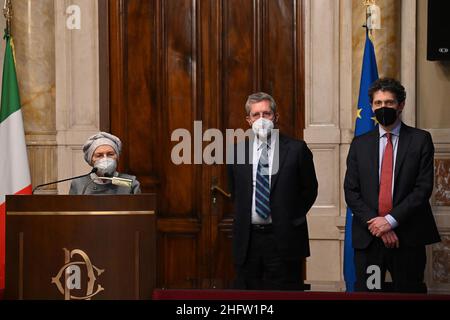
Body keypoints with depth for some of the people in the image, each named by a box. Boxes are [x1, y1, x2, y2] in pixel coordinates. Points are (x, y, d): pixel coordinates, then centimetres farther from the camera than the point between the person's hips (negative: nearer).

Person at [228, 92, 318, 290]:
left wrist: (293, 219, 4)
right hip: (247, 239, 3)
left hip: (284, 239, -3)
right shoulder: (238, 151, 7)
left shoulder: (296, 149, -1)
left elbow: (310, 189, 6)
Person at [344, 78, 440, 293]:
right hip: (368, 237, 2)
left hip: (408, 237, -2)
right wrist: (374, 223, -9)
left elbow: (424, 188, -5)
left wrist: (391, 220, -12)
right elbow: (351, 192, 5)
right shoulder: (360, 144, 11)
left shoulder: (420, 140, 4)